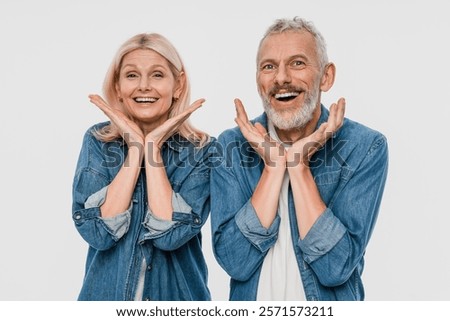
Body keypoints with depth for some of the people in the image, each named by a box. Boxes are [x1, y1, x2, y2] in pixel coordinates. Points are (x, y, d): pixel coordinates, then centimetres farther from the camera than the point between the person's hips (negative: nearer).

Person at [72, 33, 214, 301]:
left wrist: (154, 146, -20)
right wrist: (135, 147, -19)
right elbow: (98, 233, -18)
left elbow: (171, 234, -21)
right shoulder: (98, 141, -7)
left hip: (177, 295, -1)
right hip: (107, 295, 1)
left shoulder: (201, 149, -10)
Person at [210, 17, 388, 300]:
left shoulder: (366, 147, -15)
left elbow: (335, 268, -22)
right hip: (251, 309, 1)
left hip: (331, 306, -1)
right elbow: (235, 262, -19)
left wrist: (299, 164, -24)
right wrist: (273, 165, -22)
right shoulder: (232, 145, -11)